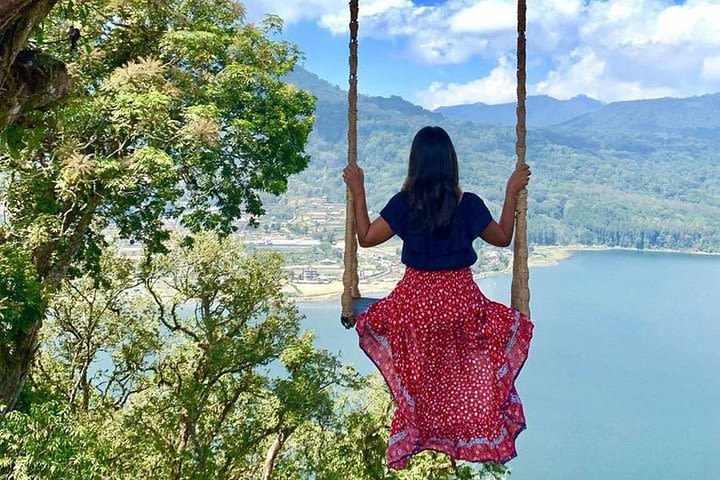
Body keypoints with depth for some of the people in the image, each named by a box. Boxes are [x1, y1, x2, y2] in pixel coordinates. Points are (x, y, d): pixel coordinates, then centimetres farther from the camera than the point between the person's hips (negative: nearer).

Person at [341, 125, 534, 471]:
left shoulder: (403, 203, -10)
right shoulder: (468, 204, -10)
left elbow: (366, 238, 0)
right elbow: (503, 238, 5)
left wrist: (358, 192, 6)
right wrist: (512, 192, 11)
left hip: (416, 299, 1)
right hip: (461, 299, 0)